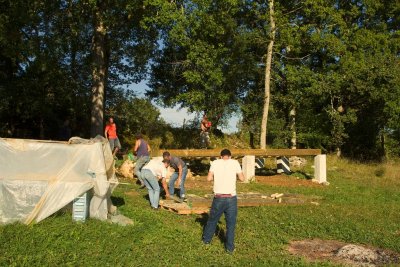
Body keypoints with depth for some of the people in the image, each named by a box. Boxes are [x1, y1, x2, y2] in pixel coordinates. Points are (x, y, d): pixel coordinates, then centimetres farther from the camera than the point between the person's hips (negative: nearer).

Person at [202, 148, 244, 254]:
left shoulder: (215, 162, 1)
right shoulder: (235, 162, 0)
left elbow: (209, 178, -1)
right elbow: (242, 178, 1)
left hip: (218, 198, 1)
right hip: (231, 198, -1)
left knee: (212, 220, 20)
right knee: (231, 224, 11)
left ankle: (206, 239, 37)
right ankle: (229, 247, 15)